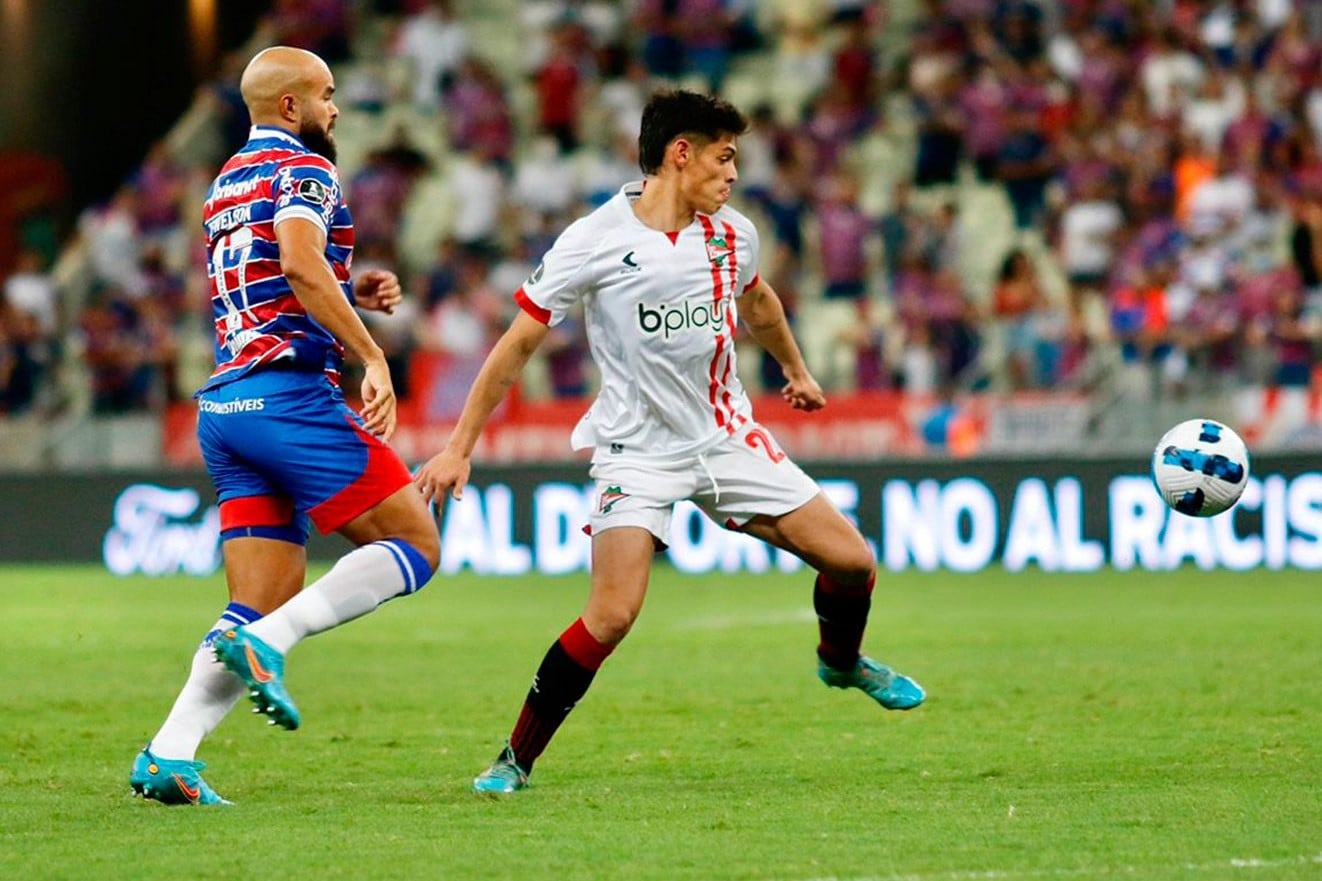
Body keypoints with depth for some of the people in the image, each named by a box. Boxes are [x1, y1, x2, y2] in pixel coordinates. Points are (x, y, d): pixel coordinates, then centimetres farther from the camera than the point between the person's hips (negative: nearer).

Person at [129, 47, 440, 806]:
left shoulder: (225, 184, 24)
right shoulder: (304, 170, -4)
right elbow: (301, 264, -22)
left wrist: (350, 291, 22)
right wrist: (373, 356, -23)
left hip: (225, 402, 9)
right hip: (289, 394, -9)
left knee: (265, 606, 6)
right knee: (416, 545, -4)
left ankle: (170, 754, -10)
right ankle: (266, 642, -18)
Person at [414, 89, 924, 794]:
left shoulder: (732, 236, 2)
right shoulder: (594, 242, -13)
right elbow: (517, 344, -7)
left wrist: (796, 371, 41)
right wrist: (460, 446, -8)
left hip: (727, 438, 5)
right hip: (637, 451, -5)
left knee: (852, 561, 2)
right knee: (612, 615, -22)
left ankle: (840, 661, 36)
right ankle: (516, 761, -7)